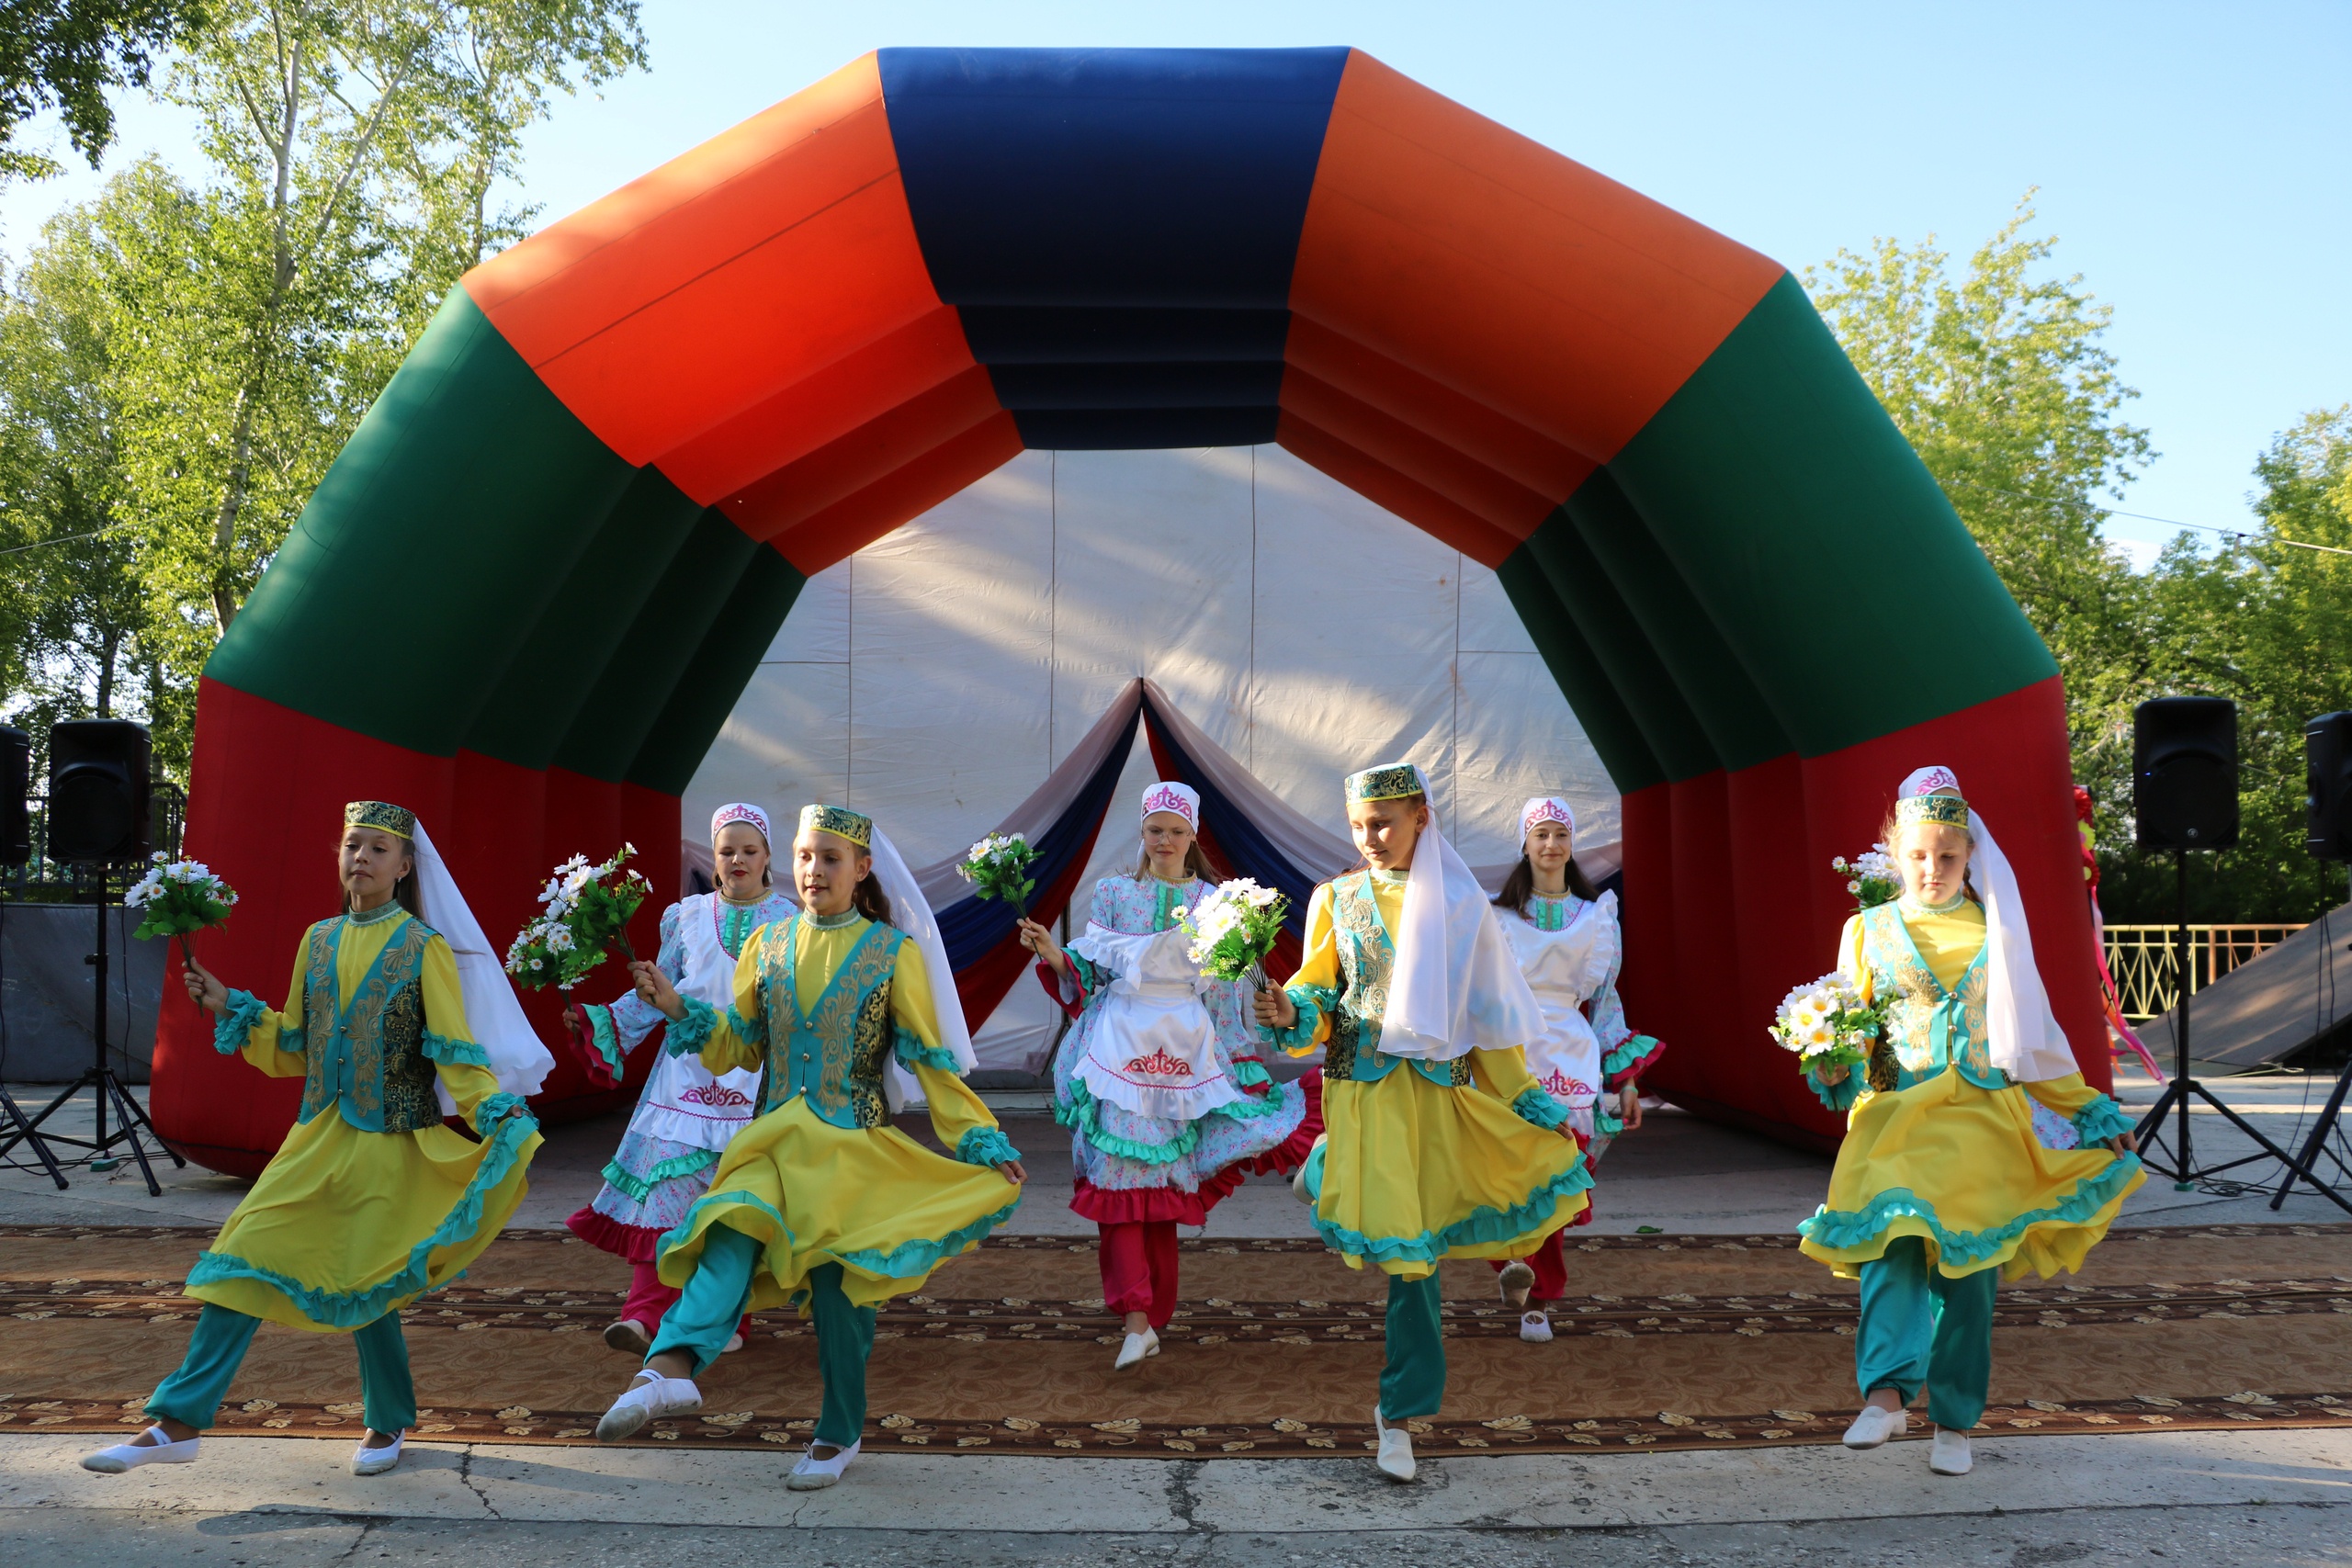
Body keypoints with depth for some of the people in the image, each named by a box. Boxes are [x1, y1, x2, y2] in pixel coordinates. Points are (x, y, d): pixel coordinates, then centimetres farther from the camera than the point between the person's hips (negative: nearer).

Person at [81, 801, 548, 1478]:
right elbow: (295, 1049, 15)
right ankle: (180, 1422, 3)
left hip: (389, 1143, -4)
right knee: (247, 1257, -3)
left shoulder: (426, 948, -5)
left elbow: (457, 1053, -9)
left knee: (364, 1282, 2)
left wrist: (503, 1125, -21)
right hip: (318, 1138, 5)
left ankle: (389, 1423, 23)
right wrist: (229, 1008, 5)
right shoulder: (319, 941, 9)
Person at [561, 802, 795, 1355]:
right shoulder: (687, 916, 11)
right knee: (668, 1180, -9)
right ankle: (645, 1315, -10)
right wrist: (599, 1022, 6)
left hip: (757, 1077, -1)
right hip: (689, 1070, 1)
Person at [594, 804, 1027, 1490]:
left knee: (837, 1285, -1)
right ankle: (672, 1369, -44)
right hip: (774, 1142, 2)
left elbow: (930, 1063, 0)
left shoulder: (893, 953, -1)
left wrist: (983, 1145, -5)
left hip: (853, 1149, -2)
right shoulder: (768, 946, 9)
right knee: (736, 1232, -25)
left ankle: (839, 1435, 17)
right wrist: (679, 1009, -1)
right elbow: (741, 1046, 14)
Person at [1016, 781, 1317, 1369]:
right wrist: (1054, 956, -11)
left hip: (1186, 1049, 0)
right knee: (1120, 1178, -9)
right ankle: (1139, 1320, -11)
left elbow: (1226, 991, 9)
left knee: (1165, 1182, 3)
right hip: (1121, 1044, 0)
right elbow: (1091, 972, 7)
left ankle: (1150, 1312, 15)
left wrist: (1235, 1062, 4)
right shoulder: (1113, 894, 9)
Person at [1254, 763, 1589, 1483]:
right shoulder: (1336, 898, 5)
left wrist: (1528, 1099, 9)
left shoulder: (1457, 903, 5)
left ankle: (1400, 1408, 14)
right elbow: (1318, 995, 3)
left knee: (1419, 1237, 1)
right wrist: (1289, 1012, -20)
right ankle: (1403, 1403, 17)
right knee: (1403, 1239, -5)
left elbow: (1486, 1013, 10)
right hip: (1364, 1088, -1)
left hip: (1438, 1089, 1)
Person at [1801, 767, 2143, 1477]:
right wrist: (1834, 1074, -11)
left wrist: (2090, 1108, 14)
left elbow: (2033, 1038, 16)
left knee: (1969, 1267, 1)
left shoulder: (1996, 933, 11)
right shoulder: (1869, 930, 9)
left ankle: (1953, 1422, 10)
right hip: (1895, 1118, -1)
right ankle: (1887, 1393, -29)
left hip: (1980, 1122, 1)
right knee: (1894, 1240, -21)